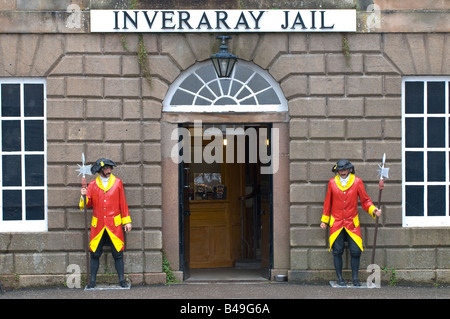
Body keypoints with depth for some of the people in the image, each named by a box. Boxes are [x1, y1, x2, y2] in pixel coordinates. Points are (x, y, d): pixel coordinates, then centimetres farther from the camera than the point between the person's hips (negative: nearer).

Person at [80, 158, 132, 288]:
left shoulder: (117, 182, 6)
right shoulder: (92, 185, 6)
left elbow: (123, 203, 8)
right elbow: (87, 204, 5)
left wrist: (126, 221, 6)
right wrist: (84, 196, -15)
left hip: (114, 224, 0)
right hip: (98, 225, 0)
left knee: (118, 253, -1)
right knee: (95, 254, 1)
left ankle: (121, 280, 7)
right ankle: (92, 281, 8)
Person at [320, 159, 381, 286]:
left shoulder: (357, 182, 0)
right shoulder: (332, 183, 3)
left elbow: (365, 200, 5)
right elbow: (328, 202, 12)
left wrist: (373, 210, -13)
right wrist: (324, 220, 13)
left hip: (352, 223, 0)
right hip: (336, 223, 0)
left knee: (356, 251, -4)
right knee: (337, 251, 1)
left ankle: (355, 278, 8)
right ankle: (339, 278, 12)